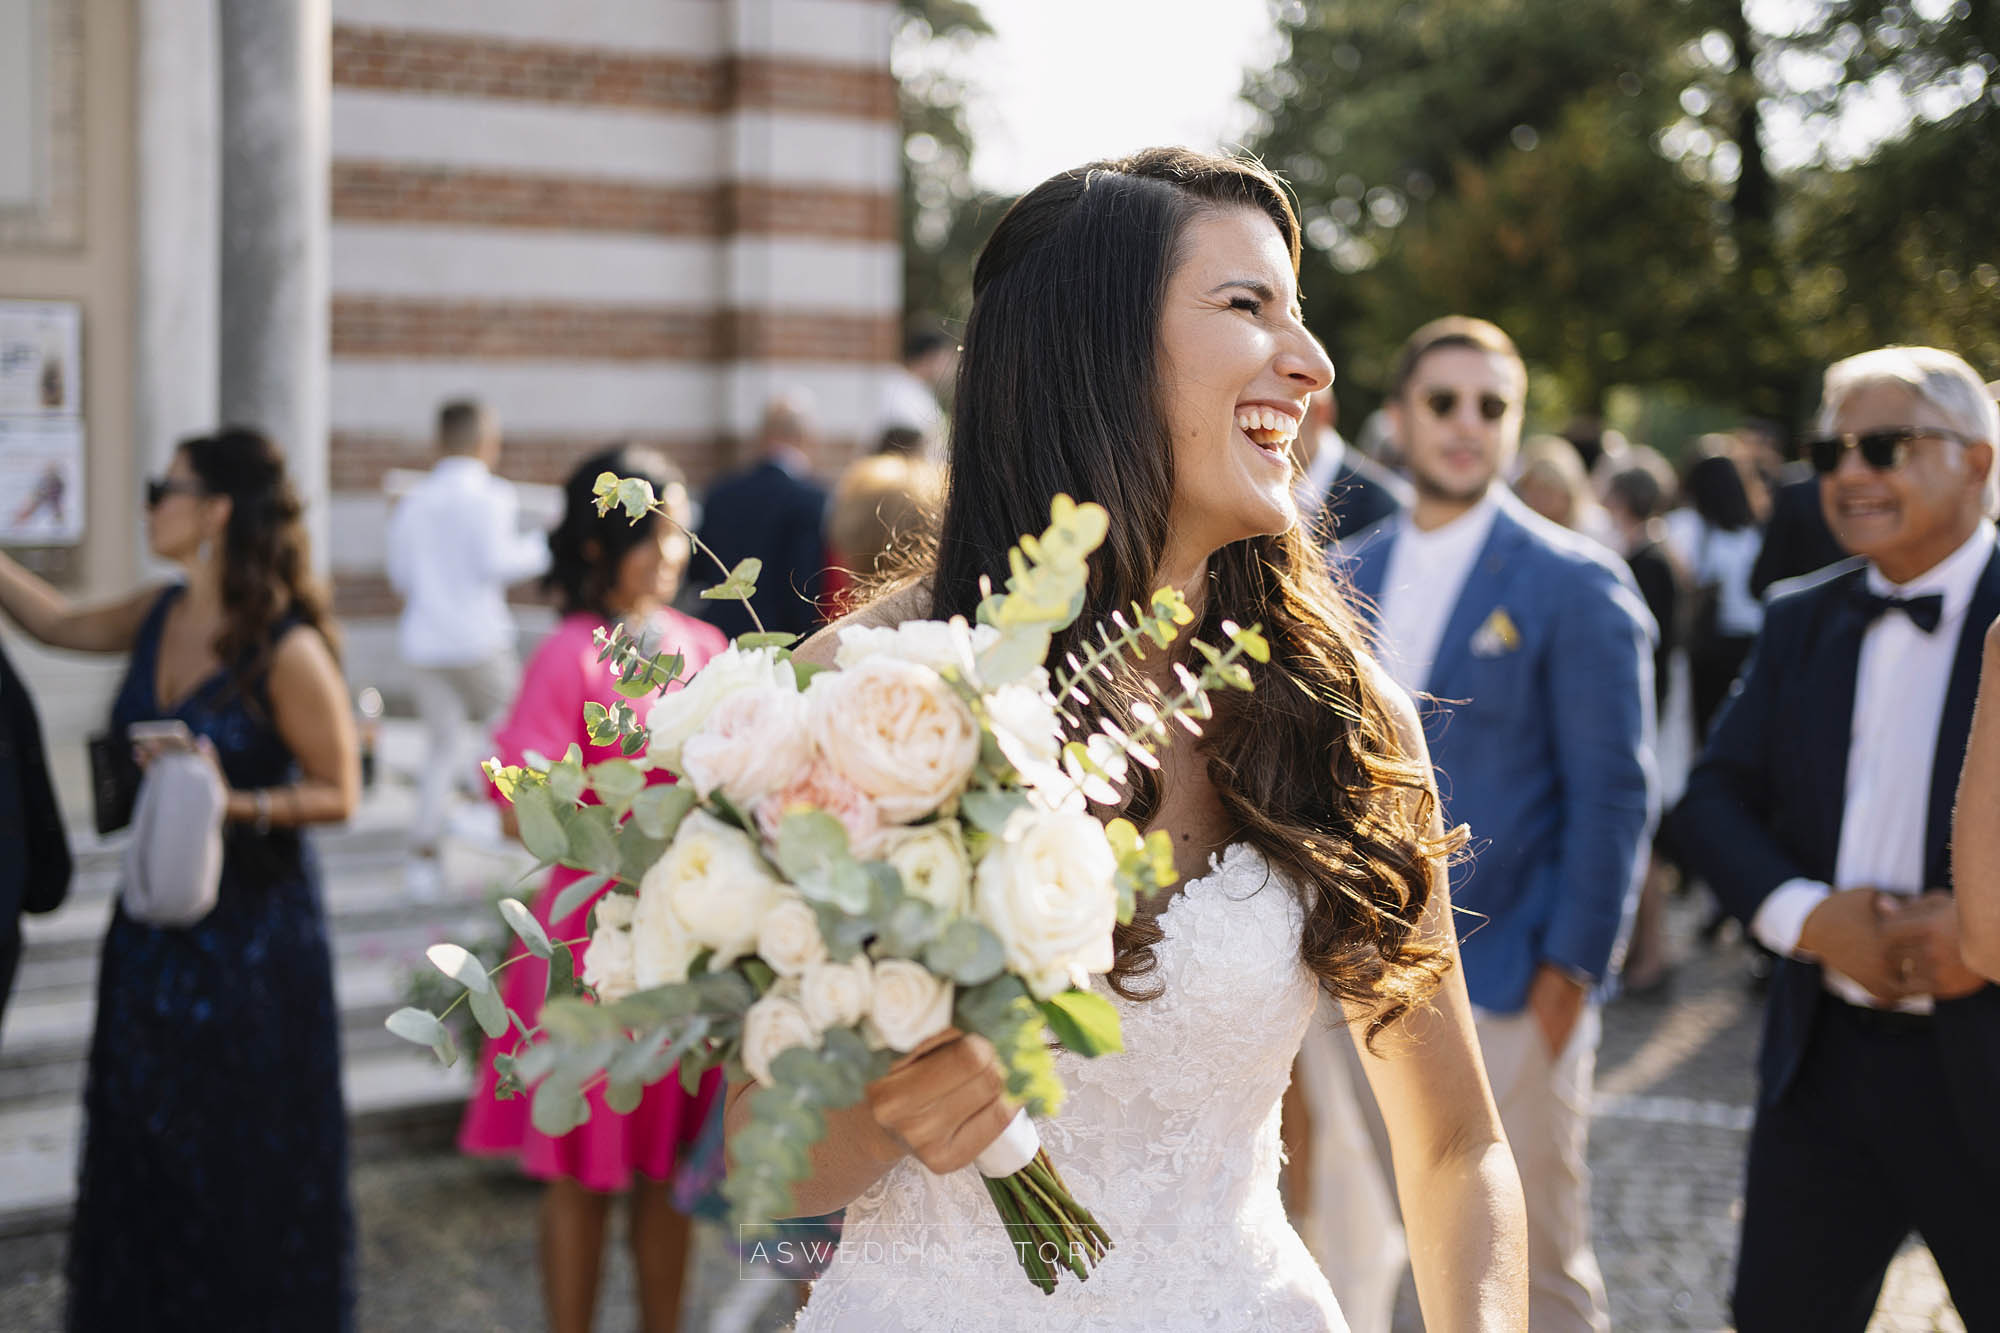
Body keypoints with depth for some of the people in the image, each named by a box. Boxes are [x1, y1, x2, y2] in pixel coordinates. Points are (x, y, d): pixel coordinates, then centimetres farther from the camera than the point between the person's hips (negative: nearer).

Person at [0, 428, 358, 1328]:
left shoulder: (285, 650, -18)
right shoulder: (160, 619, 2)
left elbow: (339, 792, -12)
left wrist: (237, 805, -25)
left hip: (250, 926, -6)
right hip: (155, 919, 7)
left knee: (248, 1155, 6)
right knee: (146, 1147, 14)